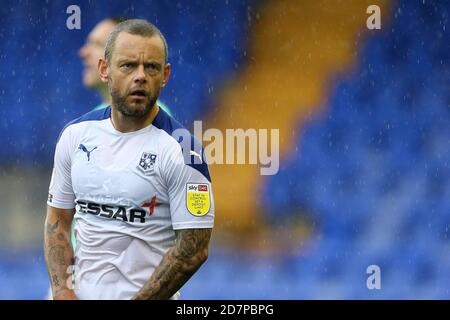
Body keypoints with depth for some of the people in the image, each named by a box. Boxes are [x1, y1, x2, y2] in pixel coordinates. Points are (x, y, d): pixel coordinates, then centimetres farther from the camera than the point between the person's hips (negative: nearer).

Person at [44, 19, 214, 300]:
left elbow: (194, 249, -15)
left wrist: (138, 300, -18)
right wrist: (64, 291, -5)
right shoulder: (75, 135, 2)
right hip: (82, 293, 4)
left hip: (146, 295, -4)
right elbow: (58, 220, 8)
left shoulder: (181, 147, -13)